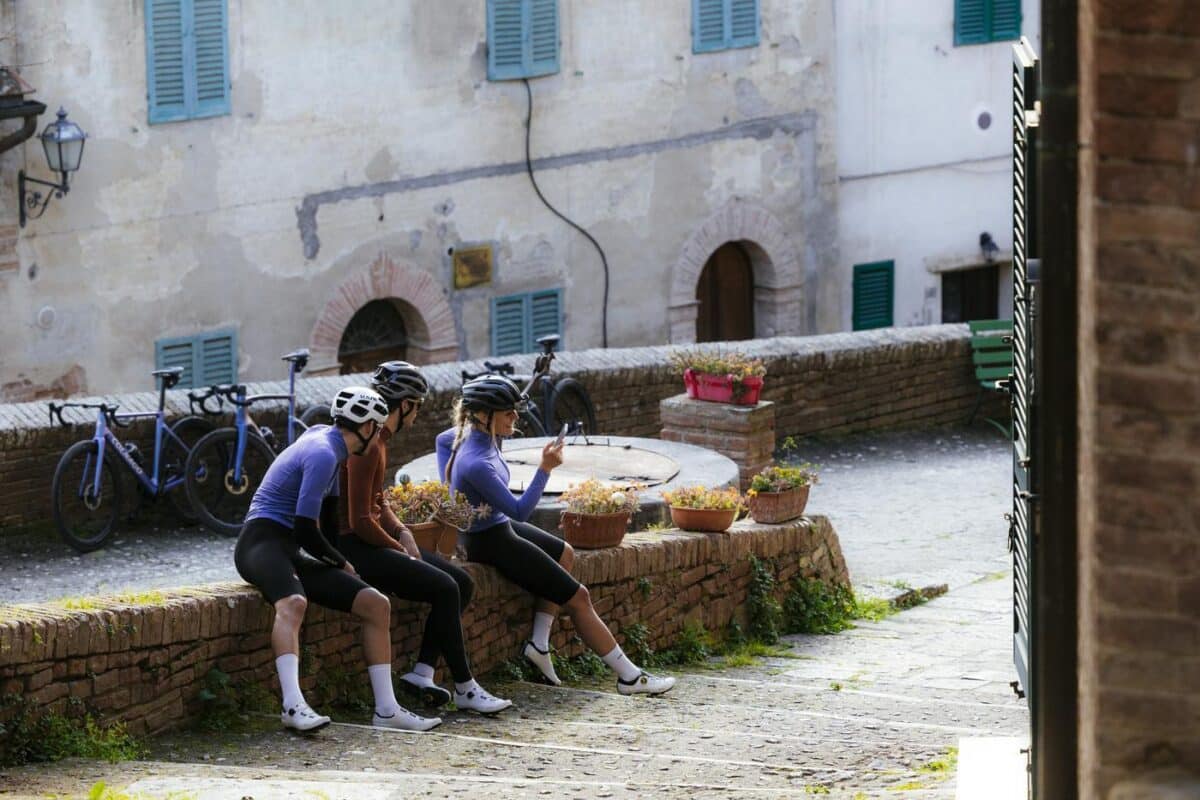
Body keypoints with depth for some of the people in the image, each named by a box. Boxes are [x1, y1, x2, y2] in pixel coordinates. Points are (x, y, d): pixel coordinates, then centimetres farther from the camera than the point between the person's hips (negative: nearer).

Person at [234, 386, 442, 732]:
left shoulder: (322, 435, 16)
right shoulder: (323, 454, -15)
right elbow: (305, 530, -17)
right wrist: (342, 564, -2)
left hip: (290, 552, 10)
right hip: (261, 542, -10)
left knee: (377, 605, 0)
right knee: (293, 603, -41)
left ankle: (386, 709, -1)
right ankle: (293, 705, -56)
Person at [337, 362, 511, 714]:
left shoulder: (379, 439, 12)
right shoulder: (367, 445, -20)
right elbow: (360, 521, -22)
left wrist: (403, 533, 2)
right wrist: (399, 550, -10)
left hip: (373, 541, 10)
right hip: (355, 546, -10)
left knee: (462, 583, 3)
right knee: (445, 589, -19)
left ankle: (422, 672, 0)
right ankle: (465, 689, -12)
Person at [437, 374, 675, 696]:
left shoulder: (470, 434, -8)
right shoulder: (476, 464, -35)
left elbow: (443, 439, 17)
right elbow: (519, 511, -30)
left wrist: (456, 488, 16)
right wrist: (545, 469, -33)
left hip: (497, 525, 10)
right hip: (491, 543, -10)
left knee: (564, 554, 29)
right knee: (577, 597, -3)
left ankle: (539, 643, 21)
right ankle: (629, 676, 3)